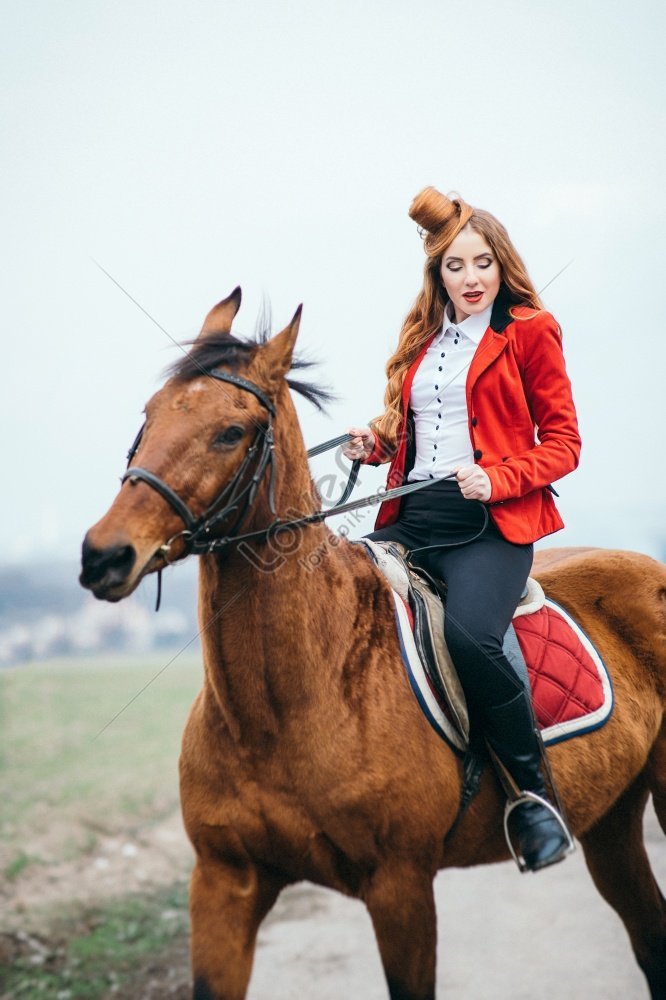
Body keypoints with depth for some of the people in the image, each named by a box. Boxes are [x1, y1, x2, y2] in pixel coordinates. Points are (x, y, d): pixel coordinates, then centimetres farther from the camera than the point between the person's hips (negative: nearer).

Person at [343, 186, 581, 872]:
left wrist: (497, 478, -16)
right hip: (411, 516, 6)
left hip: (489, 521, -6)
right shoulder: (420, 340, 21)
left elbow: (563, 442, 1)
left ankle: (535, 796, -15)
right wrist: (374, 443, 8)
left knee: (468, 638, -32)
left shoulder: (529, 332, 5)